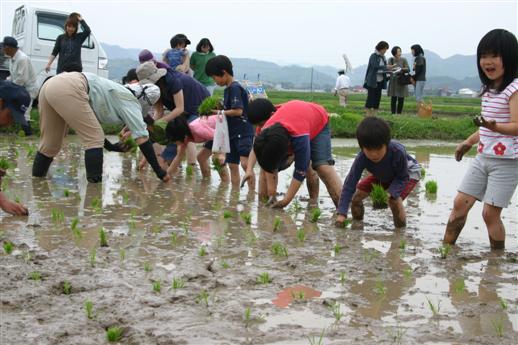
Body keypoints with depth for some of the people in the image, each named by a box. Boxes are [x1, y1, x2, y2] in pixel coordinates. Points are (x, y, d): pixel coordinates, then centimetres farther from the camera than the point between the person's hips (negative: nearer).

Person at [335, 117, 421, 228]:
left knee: (394, 200, -29)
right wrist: (341, 213, -39)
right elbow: (350, 184, -32)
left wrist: (390, 193, -45)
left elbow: (402, 178, -27)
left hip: (409, 172, -4)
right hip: (382, 175, 4)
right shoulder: (361, 158, -34)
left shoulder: (398, 152, -42)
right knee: (357, 195, -8)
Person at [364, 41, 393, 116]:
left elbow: (383, 69, 17)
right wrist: (385, 67, -28)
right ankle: (368, 115, -4)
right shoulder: (373, 56, -9)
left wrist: (388, 70, -4)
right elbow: (375, 66, -23)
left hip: (380, 80, 7)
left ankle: (375, 115, 8)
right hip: (372, 81, -7)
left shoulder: (383, 57, 13)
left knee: (377, 98, 5)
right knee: (371, 97, -7)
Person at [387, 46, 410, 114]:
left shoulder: (403, 60, 0)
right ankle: (393, 113, -1)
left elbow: (408, 69, -5)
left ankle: (399, 113, 7)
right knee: (393, 98, -6)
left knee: (401, 99, -1)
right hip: (393, 80, -1)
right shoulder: (391, 60, 1)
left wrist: (401, 69, -23)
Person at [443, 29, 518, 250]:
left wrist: (495, 127, -41)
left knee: (490, 213, -6)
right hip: (483, 157, 8)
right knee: (460, 203, 6)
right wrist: (468, 142, 29)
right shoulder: (488, 90, 10)